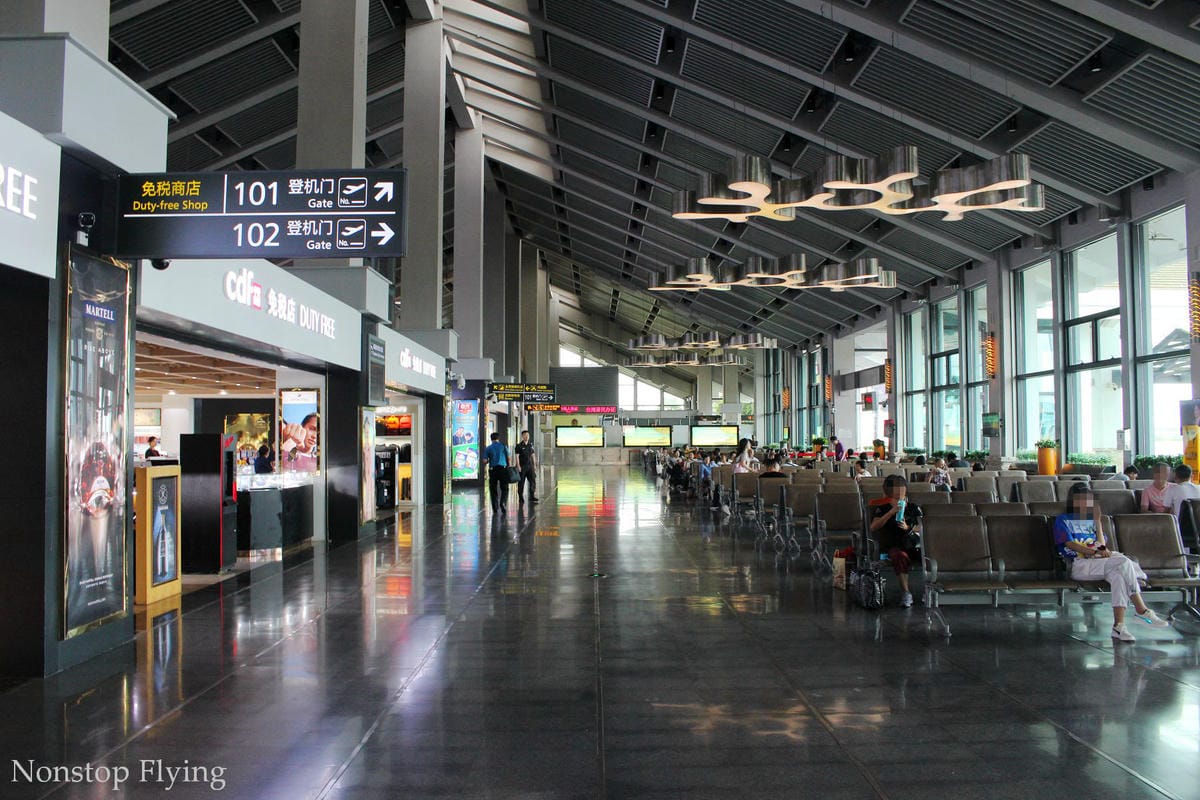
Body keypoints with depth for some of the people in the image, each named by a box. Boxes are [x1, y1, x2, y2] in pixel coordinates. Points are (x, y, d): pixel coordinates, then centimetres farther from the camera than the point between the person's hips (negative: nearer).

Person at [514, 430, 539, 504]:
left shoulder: (531, 445, 9)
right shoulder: (519, 446, -5)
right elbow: (517, 456, -8)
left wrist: (534, 465, 10)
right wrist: (518, 466, -15)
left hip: (530, 466, 4)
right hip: (522, 467, -4)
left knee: (533, 480, -3)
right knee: (521, 482, 2)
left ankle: (532, 497, 1)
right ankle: (521, 498, 9)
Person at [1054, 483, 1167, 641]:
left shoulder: (1091, 521, 28)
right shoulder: (1062, 520, 11)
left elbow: (1102, 545, 15)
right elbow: (1070, 544, -5)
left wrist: (1097, 521, 8)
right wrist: (1095, 551, -16)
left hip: (1097, 561, 6)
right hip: (1078, 565, -5)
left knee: (1118, 575, -29)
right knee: (1124, 563, -27)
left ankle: (1119, 626, -33)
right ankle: (1141, 610, -24)